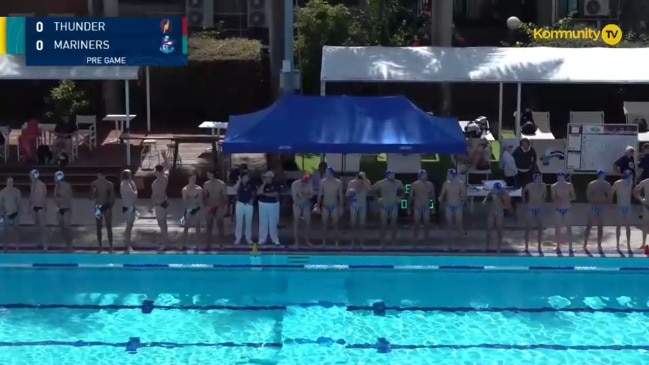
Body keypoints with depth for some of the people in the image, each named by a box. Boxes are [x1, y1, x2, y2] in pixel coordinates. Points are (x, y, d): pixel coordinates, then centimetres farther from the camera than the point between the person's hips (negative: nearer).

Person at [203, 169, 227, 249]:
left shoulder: (221, 184, -8)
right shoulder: (206, 184, 0)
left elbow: (225, 196, -4)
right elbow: (204, 196, 4)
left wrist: (225, 207, -10)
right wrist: (206, 206, -9)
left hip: (219, 208, -2)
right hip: (209, 208, 2)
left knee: (220, 227, 3)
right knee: (209, 227, 4)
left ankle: (221, 244, 13)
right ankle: (208, 244, 11)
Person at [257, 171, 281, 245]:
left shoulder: (276, 185, -2)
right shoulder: (261, 185, 3)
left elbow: (275, 194, -14)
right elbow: (259, 193, -14)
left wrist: (265, 194, -13)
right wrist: (264, 183, -14)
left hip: (273, 205, -1)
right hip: (263, 205, 1)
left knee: (273, 223, 2)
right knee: (263, 223, 3)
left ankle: (275, 239, 10)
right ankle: (262, 239, 9)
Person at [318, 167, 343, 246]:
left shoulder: (338, 183, -5)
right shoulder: (323, 182, -4)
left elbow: (340, 196, 1)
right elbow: (319, 194, 3)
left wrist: (341, 207, -1)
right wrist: (318, 206, 1)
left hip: (335, 207, -1)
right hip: (325, 207, 1)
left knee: (335, 225, 5)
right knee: (324, 225, 3)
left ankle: (336, 243, 13)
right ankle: (324, 242, 12)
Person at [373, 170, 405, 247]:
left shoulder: (397, 183, -1)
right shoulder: (381, 183, -7)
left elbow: (403, 189, 16)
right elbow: (373, 190, 5)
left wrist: (400, 197, 5)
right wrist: (378, 198, 0)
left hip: (394, 206, 2)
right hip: (384, 206, -2)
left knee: (393, 224, 1)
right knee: (384, 225, -2)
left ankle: (394, 242, 5)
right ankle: (382, 243, 1)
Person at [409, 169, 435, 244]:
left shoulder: (430, 184, 0)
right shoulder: (414, 184, -4)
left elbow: (433, 196, 7)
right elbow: (411, 197, 0)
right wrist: (409, 208, 0)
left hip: (426, 207, 1)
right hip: (417, 207, -1)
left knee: (427, 224, 5)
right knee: (416, 224, 0)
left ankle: (427, 241, 17)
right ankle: (415, 241, 4)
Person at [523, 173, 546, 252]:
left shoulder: (543, 186, -5)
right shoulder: (529, 186, -14)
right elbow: (524, 191, 7)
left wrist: (543, 200, 10)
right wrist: (525, 200, 7)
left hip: (539, 209, 3)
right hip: (531, 208, -3)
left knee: (540, 228, 4)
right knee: (528, 228, -2)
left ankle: (539, 247, 10)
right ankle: (526, 247, 2)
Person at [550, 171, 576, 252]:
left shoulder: (569, 185, 0)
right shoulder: (554, 187, -2)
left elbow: (573, 197, 4)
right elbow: (553, 198, -6)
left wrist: (568, 199, -15)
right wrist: (558, 200, -26)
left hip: (567, 209, 0)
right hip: (558, 209, 0)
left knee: (569, 229, 0)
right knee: (557, 228, 3)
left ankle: (570, 247, 5)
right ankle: (558, 246, 16)